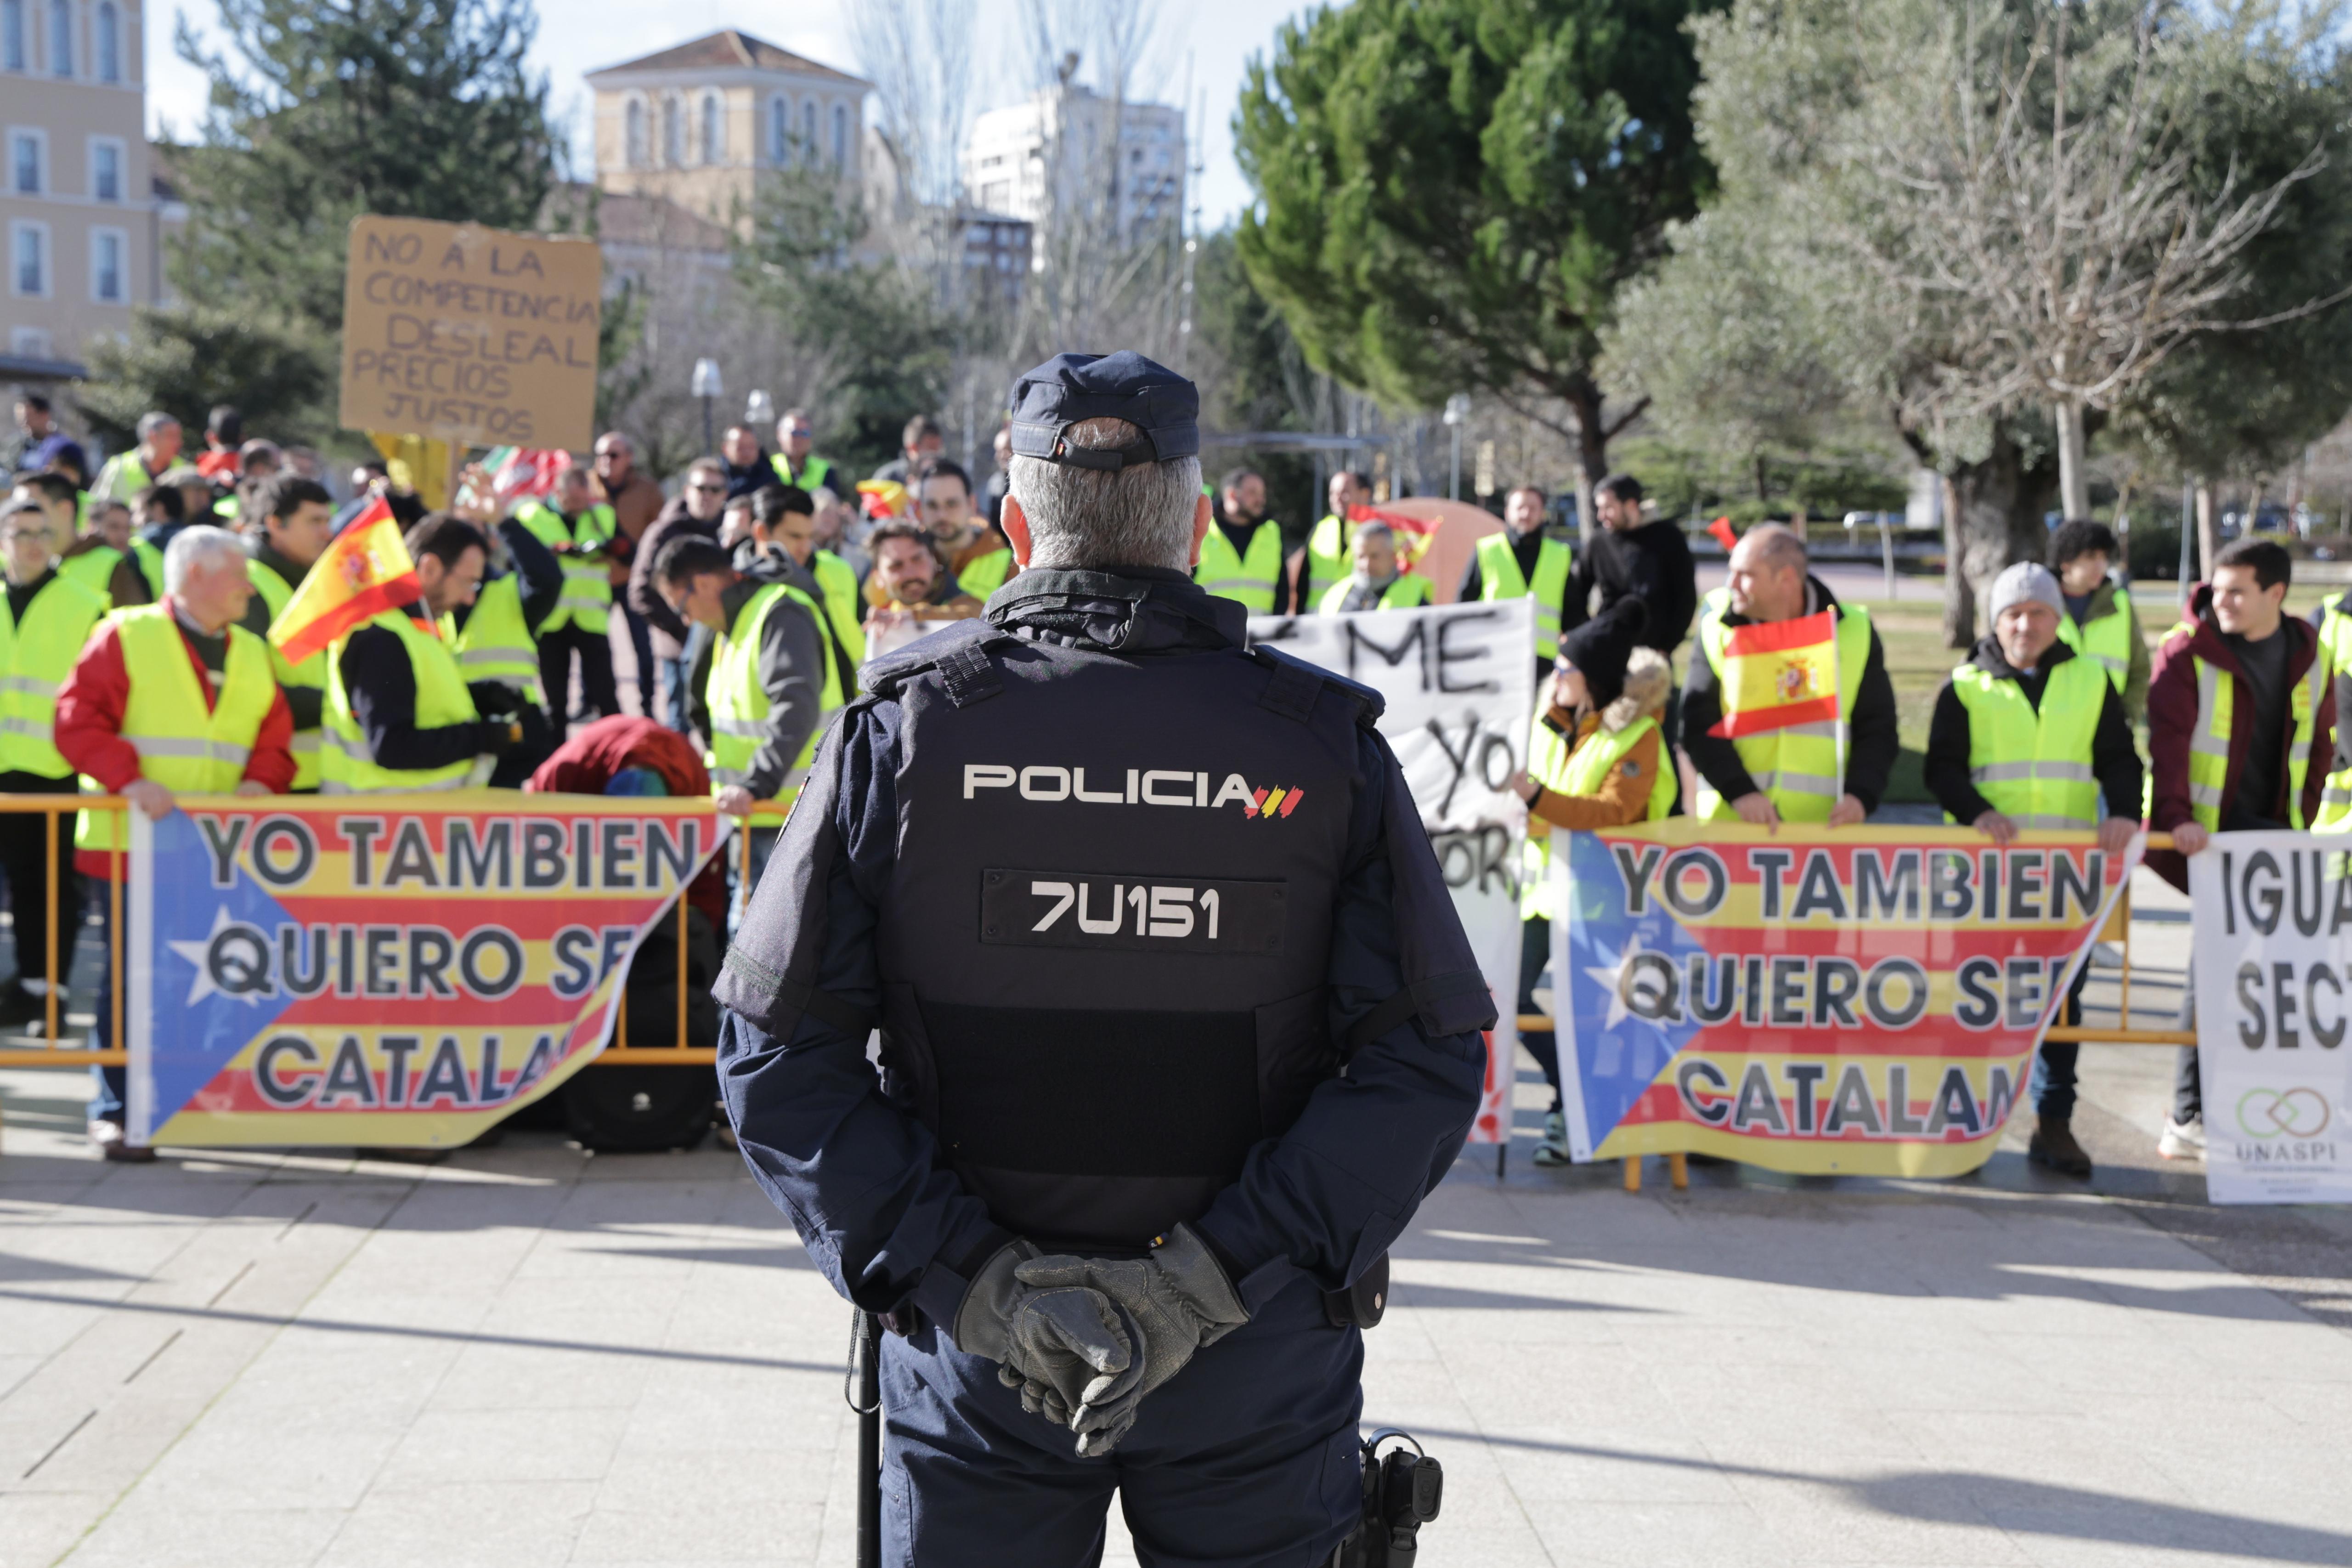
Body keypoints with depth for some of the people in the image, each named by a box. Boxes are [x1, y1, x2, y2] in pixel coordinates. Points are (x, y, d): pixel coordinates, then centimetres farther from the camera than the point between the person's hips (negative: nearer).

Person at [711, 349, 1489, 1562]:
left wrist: (961, 1271, -13)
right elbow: (1427, 1060, -11)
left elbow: (774, 1048, -9)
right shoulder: (1323, 744, -4)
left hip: (976, 1365, 0)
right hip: (1261, 1369, 0)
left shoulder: (901, 730, -4)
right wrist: (1211, 1275, -15)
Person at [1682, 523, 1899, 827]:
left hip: (1826, 824, 0)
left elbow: (1877, 730, 5)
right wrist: (1739, 792, -18)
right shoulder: (1717, 628, 3)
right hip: (1729, 820, 0)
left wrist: (1861, 796, -13)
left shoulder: (1854, 631, 4)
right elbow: (1698, 727, -3)